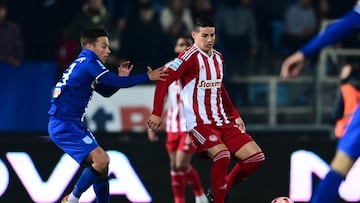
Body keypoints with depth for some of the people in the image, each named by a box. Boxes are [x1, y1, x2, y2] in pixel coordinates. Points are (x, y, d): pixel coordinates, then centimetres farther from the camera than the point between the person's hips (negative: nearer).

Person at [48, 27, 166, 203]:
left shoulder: (82, 63, 19)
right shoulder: (89, 62, -11)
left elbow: (106, 91, 26)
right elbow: (116, 82, -16)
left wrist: (121, 77, 10)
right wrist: (148, 77, -8)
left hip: (72, 124, 11)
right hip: (64, 126, -11)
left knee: (101, 162, 14)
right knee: (101, 160, -20)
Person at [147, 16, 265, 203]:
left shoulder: (218, 57, 13)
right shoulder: (190, 57, -10)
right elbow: (164, 80, -16)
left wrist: (234, 115, 21)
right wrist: (157, 113, -23)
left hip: (222, 122, 8)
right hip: (199, 123, -8)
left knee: (256, 157, -1)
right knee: (222, 154, -32)